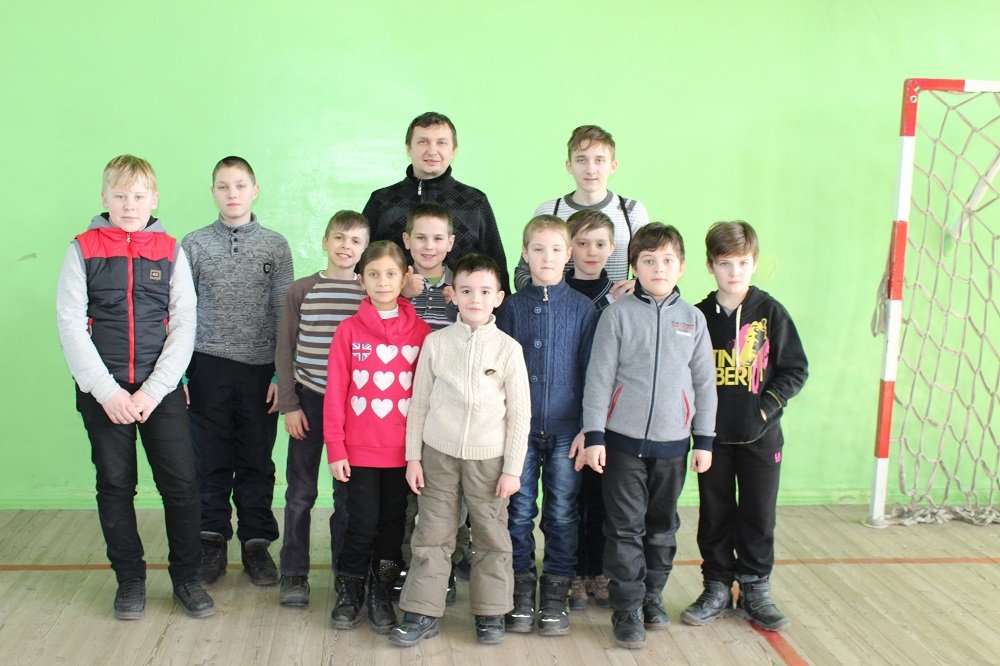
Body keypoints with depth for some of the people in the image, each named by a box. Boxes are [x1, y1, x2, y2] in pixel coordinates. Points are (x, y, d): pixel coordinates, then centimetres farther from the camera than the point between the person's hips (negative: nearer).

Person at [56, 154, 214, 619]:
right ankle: (130, 580, 22)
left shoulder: (170, 252, 4)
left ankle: (186, 577, 14)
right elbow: (70, 324, -3)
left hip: (161, 388, 0)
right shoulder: (83, 250, 2)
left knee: (182, 483, -2)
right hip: (102, 390, 0)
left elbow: (184, 325, -1)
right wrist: (106, 391, -11)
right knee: (115, 485, 7)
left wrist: (153, 391, -10)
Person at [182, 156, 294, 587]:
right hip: (208, 368, 0)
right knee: (210, 461, 7)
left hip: (260, 369, 0)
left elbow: (284, 314, 2)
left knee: (257, 462, 7)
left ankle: (256, 543, 20)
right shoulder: (195, 244, 4)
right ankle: (213, 543, 20)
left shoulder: (275, 245, 3)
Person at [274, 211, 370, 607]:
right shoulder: (301, 291, -1)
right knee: (300, 492, 7)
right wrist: (289, 405, -3)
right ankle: (293, 575, 19)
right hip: (309, 400, 0)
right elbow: (285, 351, 2)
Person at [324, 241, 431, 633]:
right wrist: (335, 448, -6)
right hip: (359, 449, -1)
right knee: (363, 524, 2)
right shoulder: (350, 330, -2)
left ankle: (382, 594, 26)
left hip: (403, 450, 1)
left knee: (393, 522, 10)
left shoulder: (420, 332, 1)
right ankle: (349, 593, 23)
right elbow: (335, 392, -2)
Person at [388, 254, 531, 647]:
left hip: (488, 457, -1)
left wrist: (512, 468, -4)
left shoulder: (508, 348, -3)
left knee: (492, 537, 7)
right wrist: (413, 456, 2)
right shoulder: (436, 342, 0)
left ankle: (491, 612, 21)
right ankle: (422, 613, 14)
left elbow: (520, 413, -1)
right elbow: (419, 403, 5)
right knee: (432, 535, 6)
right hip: (438, 453, 1)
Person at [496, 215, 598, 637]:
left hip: (566, 429, -1)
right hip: (520, 428, 1)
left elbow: (590, 372, 1)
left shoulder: (583, 309, 1)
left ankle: (555, 595, 17)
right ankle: (521, 590, 18)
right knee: (520, 512, 6)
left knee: (562, 514, 6)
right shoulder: (512, 307, 4)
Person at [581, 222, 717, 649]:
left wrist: (704, 440, 5)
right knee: (626, 529, 2)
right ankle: (627, 609, 11)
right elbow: (599, 377, -5)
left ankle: (652, 597, 29)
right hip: (623, 440, -3)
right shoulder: (619, 314, -4)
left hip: (672, 442, 3)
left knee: (662, 528, 13)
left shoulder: (692, 319, 4)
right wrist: (594, 436, -9)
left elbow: (704, 383, 8)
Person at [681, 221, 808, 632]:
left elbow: (795, 370, -1)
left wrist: (767, 406, -10)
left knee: (759, 515, 7)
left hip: (760, 436, -1)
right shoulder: (700, 316, -1)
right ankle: (717, 588, 22)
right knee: (715, 515, 9)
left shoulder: (770, 312, -3)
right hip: (713, 435, 1)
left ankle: (755, 591, 21)